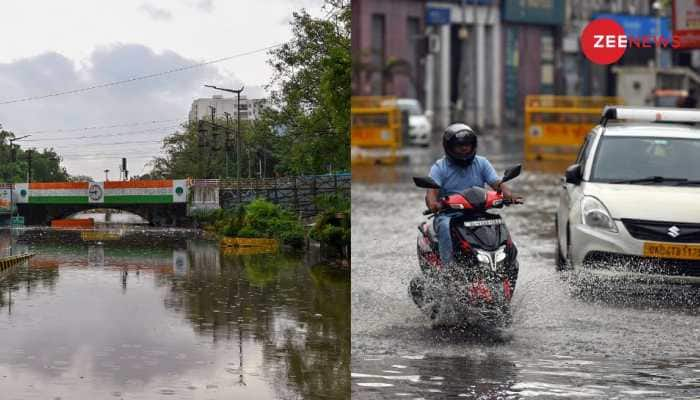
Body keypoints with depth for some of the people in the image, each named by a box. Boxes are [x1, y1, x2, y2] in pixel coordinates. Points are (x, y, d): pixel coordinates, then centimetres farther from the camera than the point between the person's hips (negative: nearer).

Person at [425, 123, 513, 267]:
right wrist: (433, 203, -36)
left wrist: (508, 195, -23)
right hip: (448, 215, -2)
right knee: (446, 228, -36)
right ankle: (448, 266, -40)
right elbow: (431, 191, -11)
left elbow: (497, 183, 1)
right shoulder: (439, 167, 3)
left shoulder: (481, 163, 12)